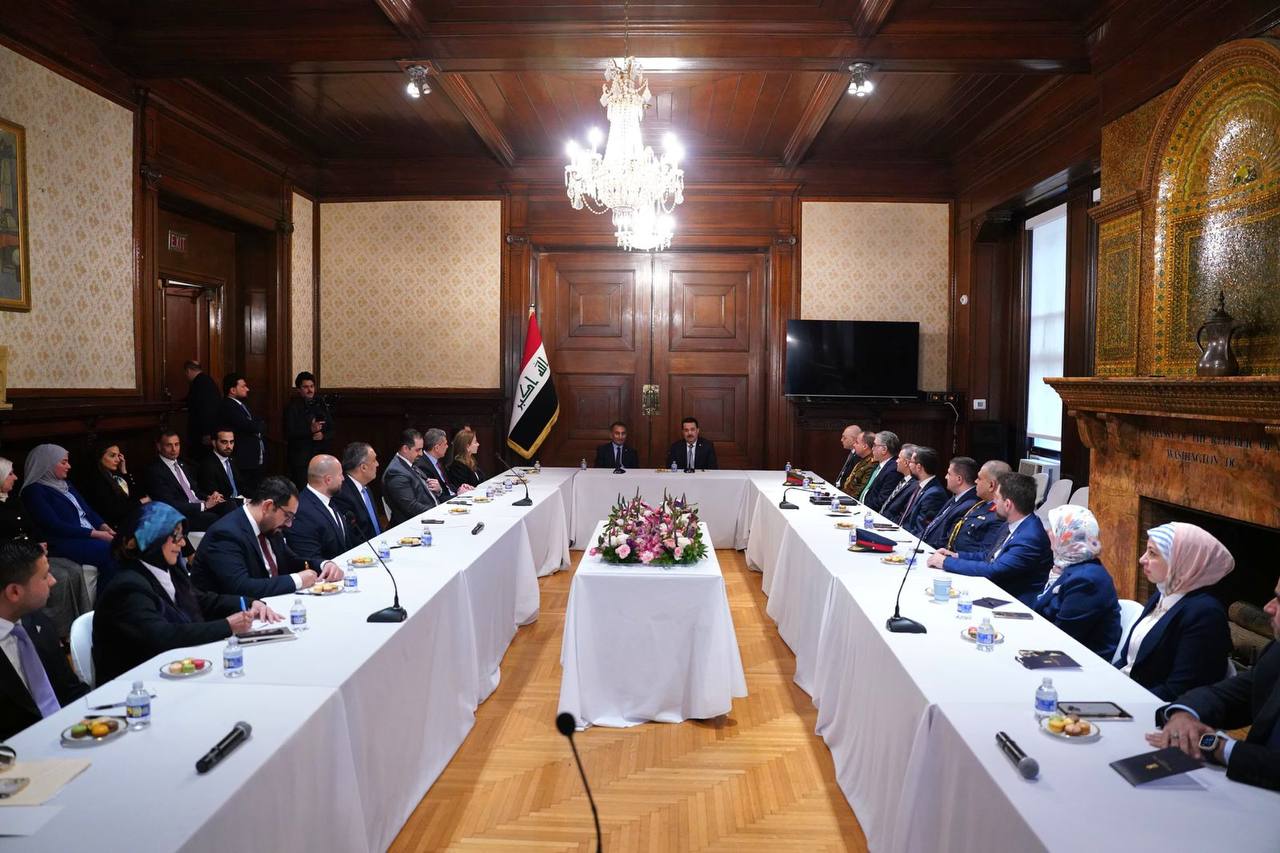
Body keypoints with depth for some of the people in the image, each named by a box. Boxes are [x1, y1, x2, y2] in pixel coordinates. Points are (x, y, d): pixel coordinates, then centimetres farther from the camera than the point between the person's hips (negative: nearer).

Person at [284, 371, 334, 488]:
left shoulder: (321, 404, 11)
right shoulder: (292, 407, -2)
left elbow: (331, 429, 13)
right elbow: (289, 433, -10)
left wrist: (323, 435, -8)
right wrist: (310, 430, -22)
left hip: (321, 453, 4)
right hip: (300, 455, -4)